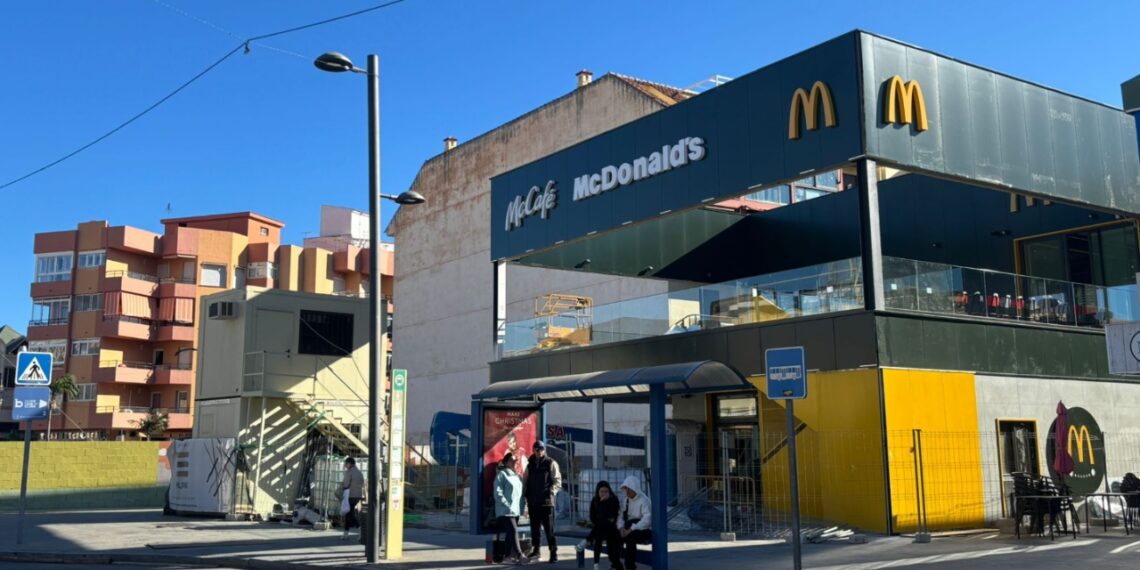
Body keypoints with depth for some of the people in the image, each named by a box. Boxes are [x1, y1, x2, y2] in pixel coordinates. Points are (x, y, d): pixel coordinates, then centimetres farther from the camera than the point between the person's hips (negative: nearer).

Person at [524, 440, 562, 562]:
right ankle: (536, 550, 24)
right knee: (534, 528, 13)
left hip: (546, 501, -5)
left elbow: (557, 481, -4)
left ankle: (554, 553, -2)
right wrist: (526, 495, 3)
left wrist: (551, 492, -18)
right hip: (533, 502, 5)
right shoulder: (530, 465, 12)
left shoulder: (551, 463, 0)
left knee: (549, 529, -5)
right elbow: (525, 481, 16)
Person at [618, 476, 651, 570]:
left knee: (630, 537, -35)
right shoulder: (624, 500, 6)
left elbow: (647, 520, -27)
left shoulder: (643, 500, -15)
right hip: (629, 528, 6)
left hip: (643, 531, -6)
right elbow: (621, 516, 2)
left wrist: (631, 529, -30)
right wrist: (621, 528, -18)